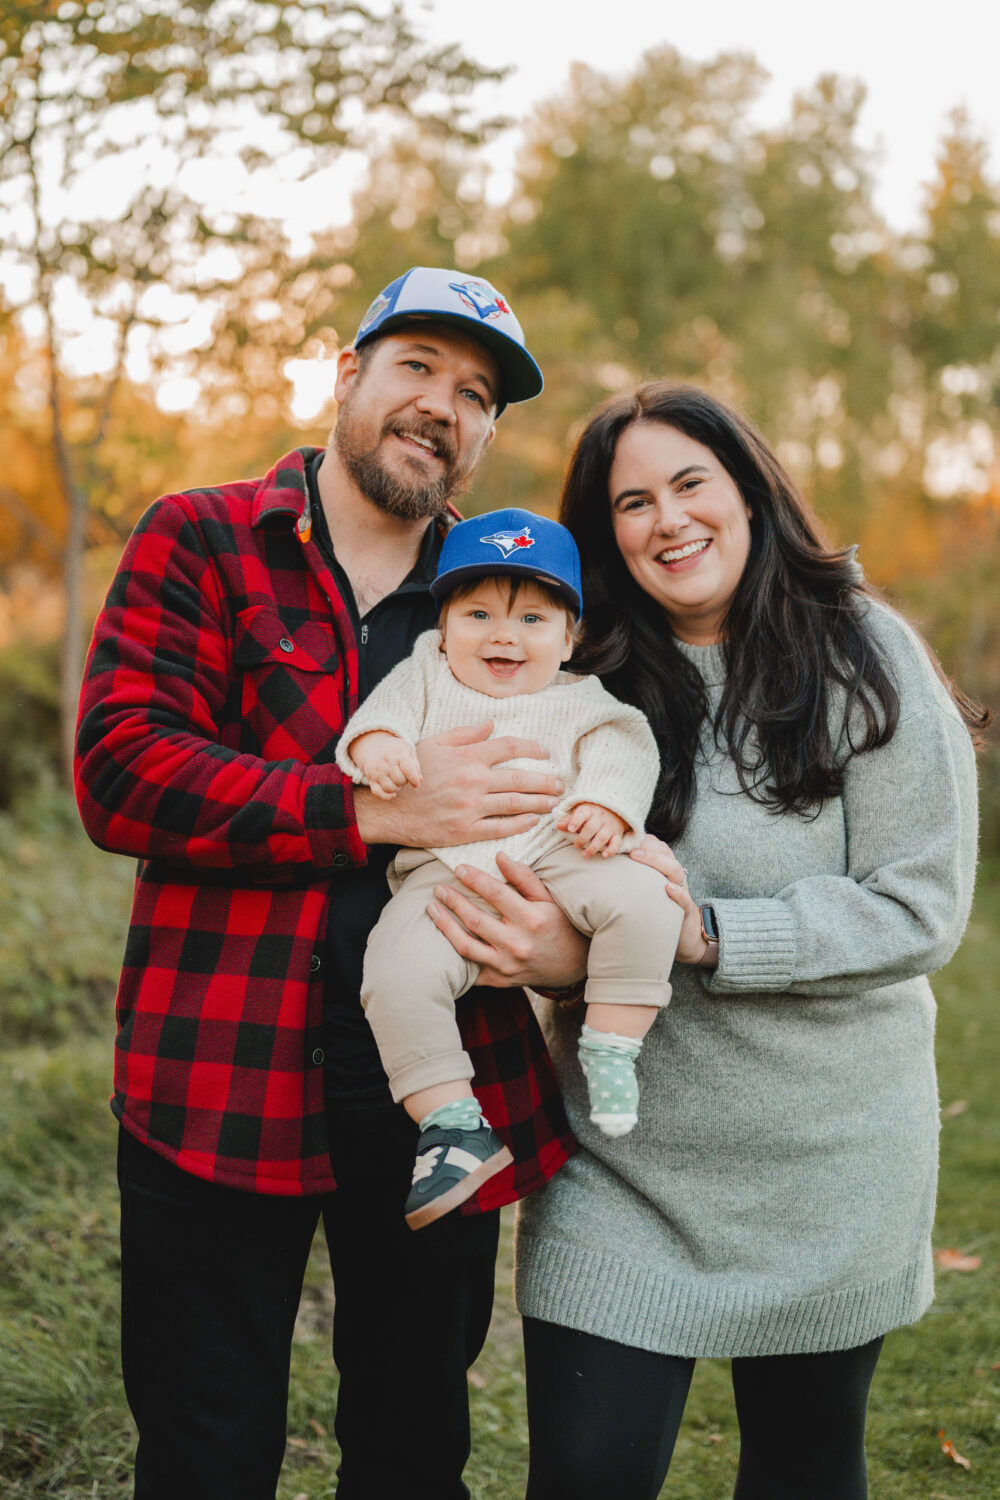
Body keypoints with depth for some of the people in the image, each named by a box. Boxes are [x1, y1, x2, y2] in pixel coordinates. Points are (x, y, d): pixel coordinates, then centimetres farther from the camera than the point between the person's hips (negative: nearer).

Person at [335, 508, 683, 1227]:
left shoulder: (582, 703, 18)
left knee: (640, 897, -28)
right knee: (397, 973, -28)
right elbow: (388, 708, 4)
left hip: (556, 862, 1)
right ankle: (455, 1126, -16)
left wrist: (606, 801, -16)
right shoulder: (426, 677, 18)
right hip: (444, 872, 0)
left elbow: (623, 748, 6)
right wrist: (375, 743, -20)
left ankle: (612, 1044, -10)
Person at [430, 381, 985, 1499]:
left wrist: (709, 935, -23)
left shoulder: (859, 652, -7)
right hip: (620, 1156, 2)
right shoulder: (592, 680, 2)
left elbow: (919, 907, -12)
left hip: (827, 1156, -1)